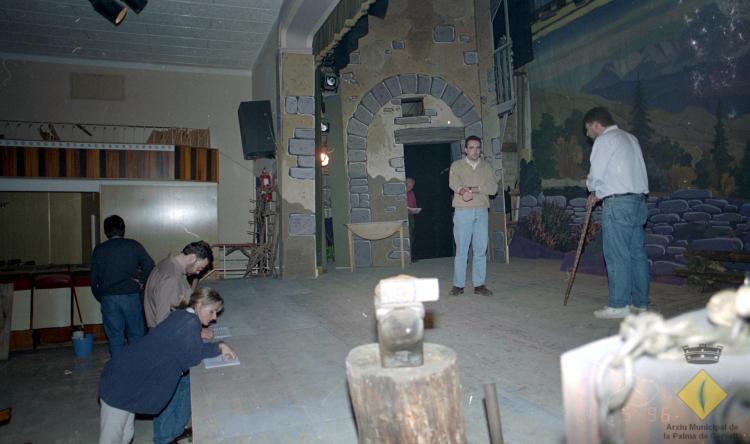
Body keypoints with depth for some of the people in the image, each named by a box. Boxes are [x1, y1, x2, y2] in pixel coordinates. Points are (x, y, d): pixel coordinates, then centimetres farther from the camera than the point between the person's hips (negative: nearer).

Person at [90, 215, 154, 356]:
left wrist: (101, 297, 19)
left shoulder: (99, 250, 7)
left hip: (108, 298, 2)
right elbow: (149, 264, -13)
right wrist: (142, 281, -1)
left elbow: (94, 279, 8)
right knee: (136, 335, 8)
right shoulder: (133, 245, 0)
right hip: (131, 296, -2)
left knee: (115, 337, 9)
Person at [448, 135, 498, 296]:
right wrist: (463, 191, -36)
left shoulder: (486, 166, 10)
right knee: (461, 249, -1)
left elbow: (493, 188, -3)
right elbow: (453, 183, -16)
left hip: (482, 212, 3)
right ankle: (458, 285, 6)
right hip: (462, 212, -3)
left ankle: (479, 284, 13)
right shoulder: (457, 165, 4)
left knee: (481, 249, 5)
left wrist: (473, 189, -15)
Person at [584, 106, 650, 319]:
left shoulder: (605, 140, -7)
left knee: (617, 255, -4)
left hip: (618, 203, -9)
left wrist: (594, 190, 11)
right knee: (637, 253, 12)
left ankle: (618, 305, 1)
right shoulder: (629, 137, 20)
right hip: (638, 200, 9)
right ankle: (640, 302, 19)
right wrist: (599, 193, 19)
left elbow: (595, 175, -10)